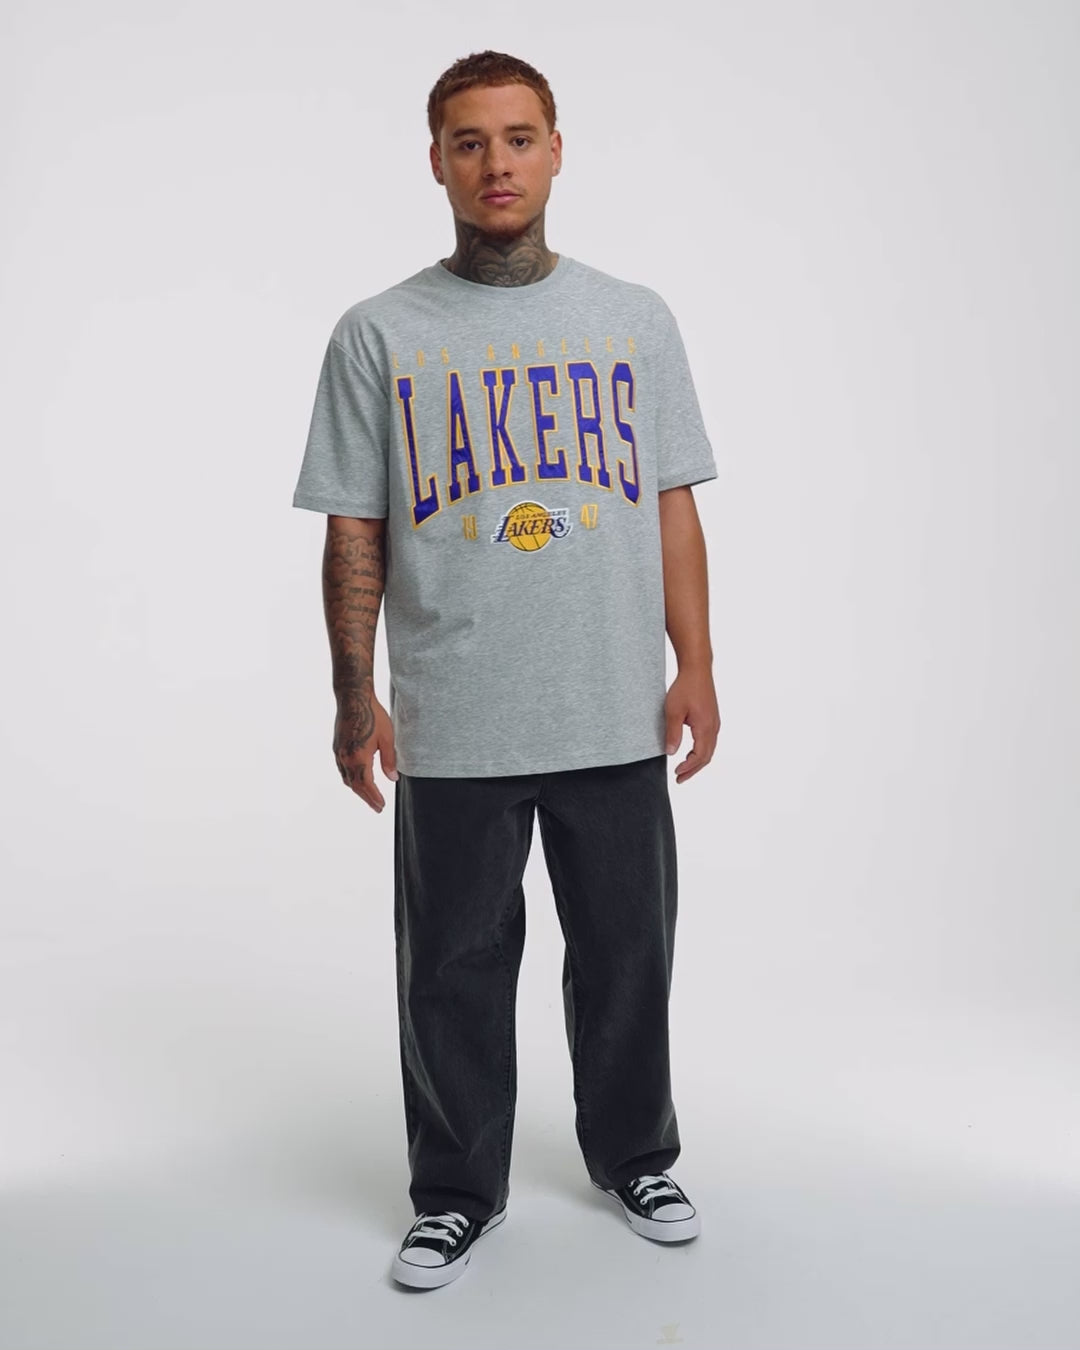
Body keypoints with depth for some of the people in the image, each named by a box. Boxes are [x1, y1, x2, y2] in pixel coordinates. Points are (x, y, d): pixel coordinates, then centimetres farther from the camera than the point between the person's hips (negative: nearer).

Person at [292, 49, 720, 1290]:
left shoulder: (635, 319, 7)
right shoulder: (378, 335, 1)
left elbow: (673, 506, 7)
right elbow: (353, 534, 1)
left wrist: (695, 669, 1)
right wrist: (354, 699, -2)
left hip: (617, 720, 2)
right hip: (452, 731, -1)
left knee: (626, 957, 14)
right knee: (454, 973, 10)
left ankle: (635, 1157, 36)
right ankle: (457, 1192, 28)